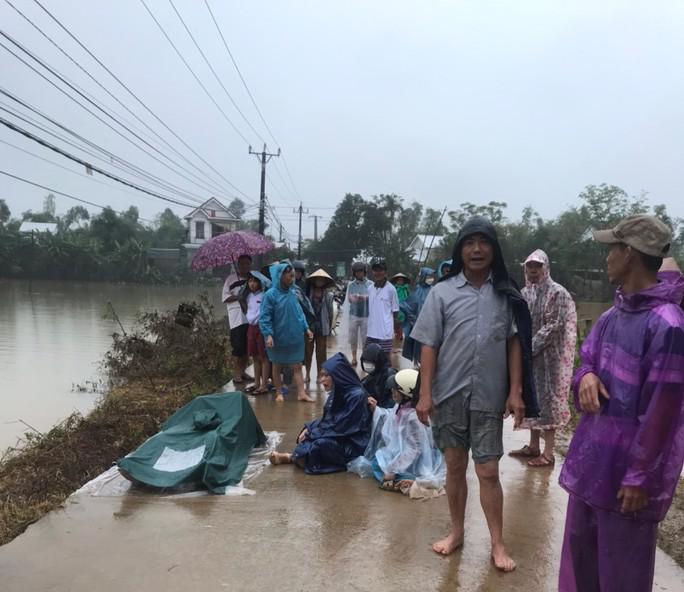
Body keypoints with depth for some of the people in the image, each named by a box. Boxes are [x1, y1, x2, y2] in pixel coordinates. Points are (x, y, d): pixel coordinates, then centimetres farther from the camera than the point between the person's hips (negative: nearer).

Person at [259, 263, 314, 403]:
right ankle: (279, 393, 23)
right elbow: (265, 317, -16)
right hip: (278, 338, -4)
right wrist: (268, 335, -25)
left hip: (295, 338, 5)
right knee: (277, 366, 11)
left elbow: (299, 312, 14)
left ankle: (301, 393, 7)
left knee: (297, 366, 4)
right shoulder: (270, 295, -14)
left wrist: (305, 328, 10)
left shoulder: (293, 293, 4)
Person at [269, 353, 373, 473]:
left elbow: (341, 428, -22)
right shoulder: (338, 392, 4)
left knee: (321, 444, -27)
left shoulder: (356, 396, -23)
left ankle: (291, 457, -8)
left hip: (354, 446, -9)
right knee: (308, 433, 2)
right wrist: (308, 429, -5)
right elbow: (328, 419, 11)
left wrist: (312, 434, -16)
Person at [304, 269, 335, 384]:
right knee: (308, 351, 6)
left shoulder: (328, 295, 2)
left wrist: (330, 326, 4)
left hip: (322, 327, 1)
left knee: (321, 352, 7)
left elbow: (331, 312, 5)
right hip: (309, 326, -1)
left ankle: (319, 375, 18)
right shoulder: (308, 293, -2)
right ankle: (307, 375, 17)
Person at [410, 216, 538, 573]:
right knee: (455, 467, 13)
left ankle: (497, 544, 18)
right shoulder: (442, 292, -2)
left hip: (490, 396, 0)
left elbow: (515, 344, 4)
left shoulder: (506, 294, 1)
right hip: (449, 394, 1)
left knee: (488, 472, 4)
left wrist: (516, 392, -1)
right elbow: (429, 346, -2)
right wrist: (425, 394, -6)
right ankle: (457, 532, 30)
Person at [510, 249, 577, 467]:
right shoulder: (525, 293, 10)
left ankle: (548, 453, 4)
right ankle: (533, 446, 23)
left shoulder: (557, 292, -10)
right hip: (527, 353, 7)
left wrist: (531, 347, -18)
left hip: (547, 355, -6)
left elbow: (554, 326, -15)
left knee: (547, 398, -3)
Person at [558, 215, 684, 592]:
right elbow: (586, 359, 16)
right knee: (579, 549, 22)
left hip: (627, 468, -8)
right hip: (591, 456, 8)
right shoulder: (611, 316, 5)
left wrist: (641, 476, -16)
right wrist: (586, 377, -9)